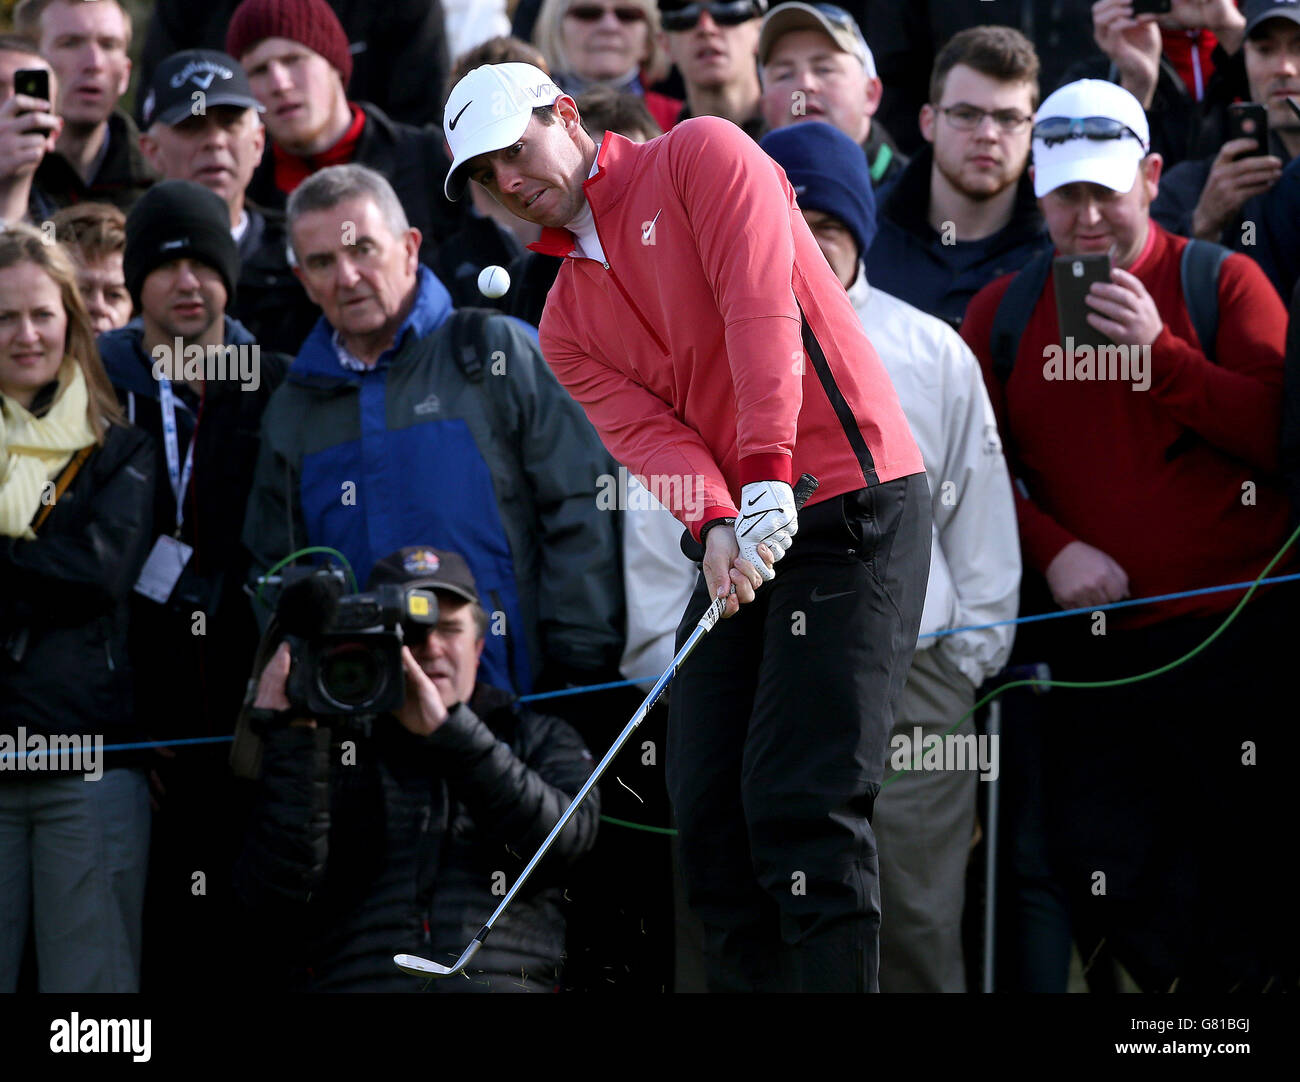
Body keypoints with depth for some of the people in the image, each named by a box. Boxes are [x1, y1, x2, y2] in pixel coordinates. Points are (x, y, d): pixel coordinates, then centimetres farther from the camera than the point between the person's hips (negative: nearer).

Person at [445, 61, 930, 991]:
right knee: (709, 807, 1)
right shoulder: (567, 322, 17)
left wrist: (768, 475, -26)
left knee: (803, 805, -15)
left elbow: (762, 309, -15)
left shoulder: (701, 157, -1)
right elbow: (642, 428, 0)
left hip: (853, 504, -7)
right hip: (740, 545, 7)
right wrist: (714, 523, -21)